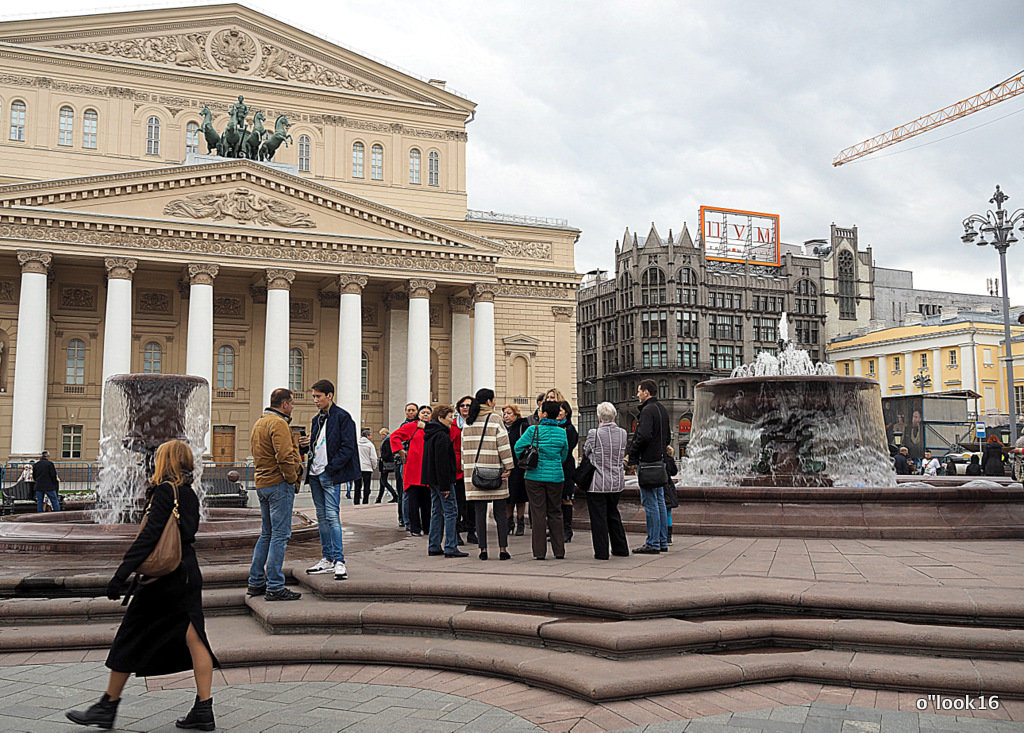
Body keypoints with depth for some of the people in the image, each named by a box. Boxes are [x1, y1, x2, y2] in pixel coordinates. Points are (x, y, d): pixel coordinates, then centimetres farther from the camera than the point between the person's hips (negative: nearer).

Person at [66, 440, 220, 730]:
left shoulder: (165, 490, -12)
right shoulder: (190, 494, 11)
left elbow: (149, 535, -20)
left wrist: (121, 574, -21)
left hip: (163, 578, -8)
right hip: (189, 573, 8)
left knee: (129, 640, 6)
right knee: (193, 638, 5)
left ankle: (108, 707, 17)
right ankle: (203, 710, 5)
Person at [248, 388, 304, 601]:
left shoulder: (259, 423, 18)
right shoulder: (278, 424, -14)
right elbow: (285, 457, -23)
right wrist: (293, 479, -11)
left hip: (262, 483, 10)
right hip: (279, 484, -10)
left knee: (267, 533, 17)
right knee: (280, 535, -6)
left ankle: (256, 582, 21)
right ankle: (275, 587, -5)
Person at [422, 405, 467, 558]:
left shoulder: (430, 434, 15)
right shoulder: (442, 436, -16)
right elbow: (442, 462, -20)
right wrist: (445, 485, -19)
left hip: (432, 480, 10)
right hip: (441, 479, -10)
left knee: (437, 512, 13)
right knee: (451, 511, -6)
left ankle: (434, 547, 16)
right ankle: (451, 548, -8)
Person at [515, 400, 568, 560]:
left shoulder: (533, 430, -8)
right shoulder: (562, 433, 2)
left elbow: (518, 447, -7)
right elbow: (564, 455, 11)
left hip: (535, 476, -3)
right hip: (555, 476, 3)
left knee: (538, 513, 2)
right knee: (555, 513, 12)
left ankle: (539, 552, 3)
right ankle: (559, 551, 15)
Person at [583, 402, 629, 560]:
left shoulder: (594, 433, -15)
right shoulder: (622, 433, -1)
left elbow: (586, 452, 2)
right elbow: (623, 455, 10)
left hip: (597, 483, -5)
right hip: (617, 481, 5)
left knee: (598, 517, 3)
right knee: (613, 514, 20)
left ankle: (602, 552, 6)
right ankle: (621, 549, 26)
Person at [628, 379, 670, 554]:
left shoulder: (648, 410, -14)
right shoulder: (662, 409, 16)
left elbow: (643, 436, -24)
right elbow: (667, 436, 22)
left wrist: (632, 454, -14)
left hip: (648, 461, -9)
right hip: (660, 460, 10)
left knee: (650, 503, -6)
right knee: (660, 502, 12)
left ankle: (652, 544, -4)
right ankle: (663, 542, 17)